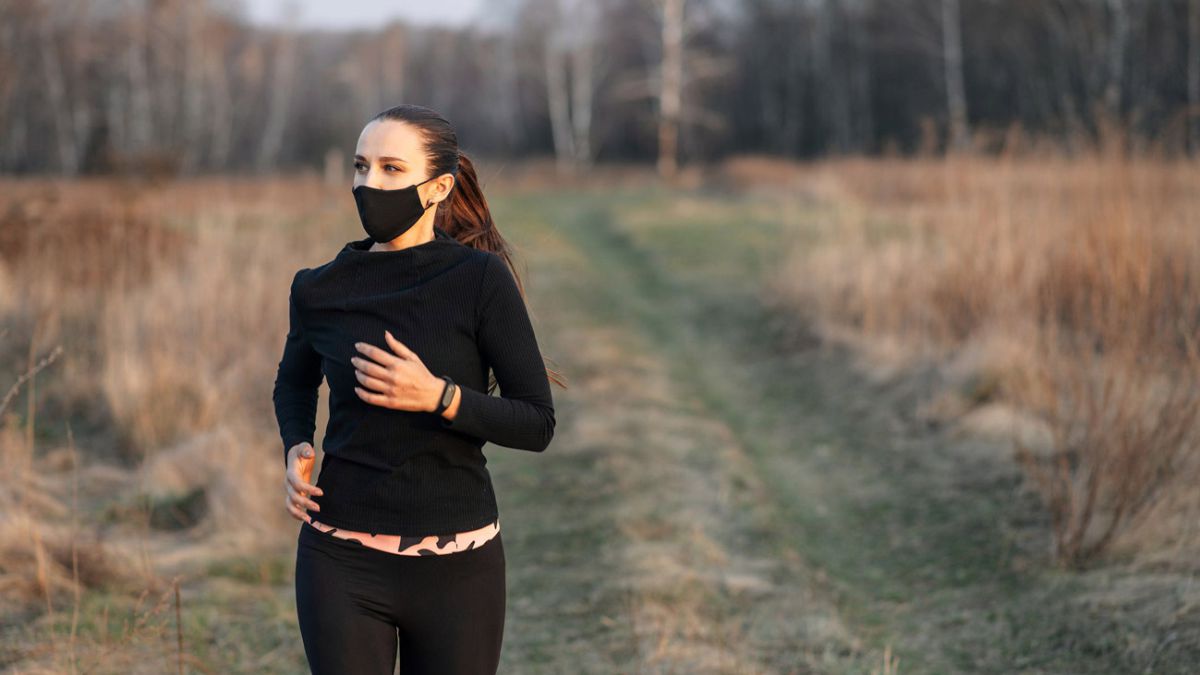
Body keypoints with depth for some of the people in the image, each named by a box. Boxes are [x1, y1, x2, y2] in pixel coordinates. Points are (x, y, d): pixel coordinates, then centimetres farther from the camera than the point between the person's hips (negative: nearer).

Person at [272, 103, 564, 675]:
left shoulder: (481, 279, -9)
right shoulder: (320, 290, 0)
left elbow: (537, 424, -8)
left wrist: (438, 397, -22)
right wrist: (296, 451, 1)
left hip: (457, 565, -1)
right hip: (344, 560, 1)